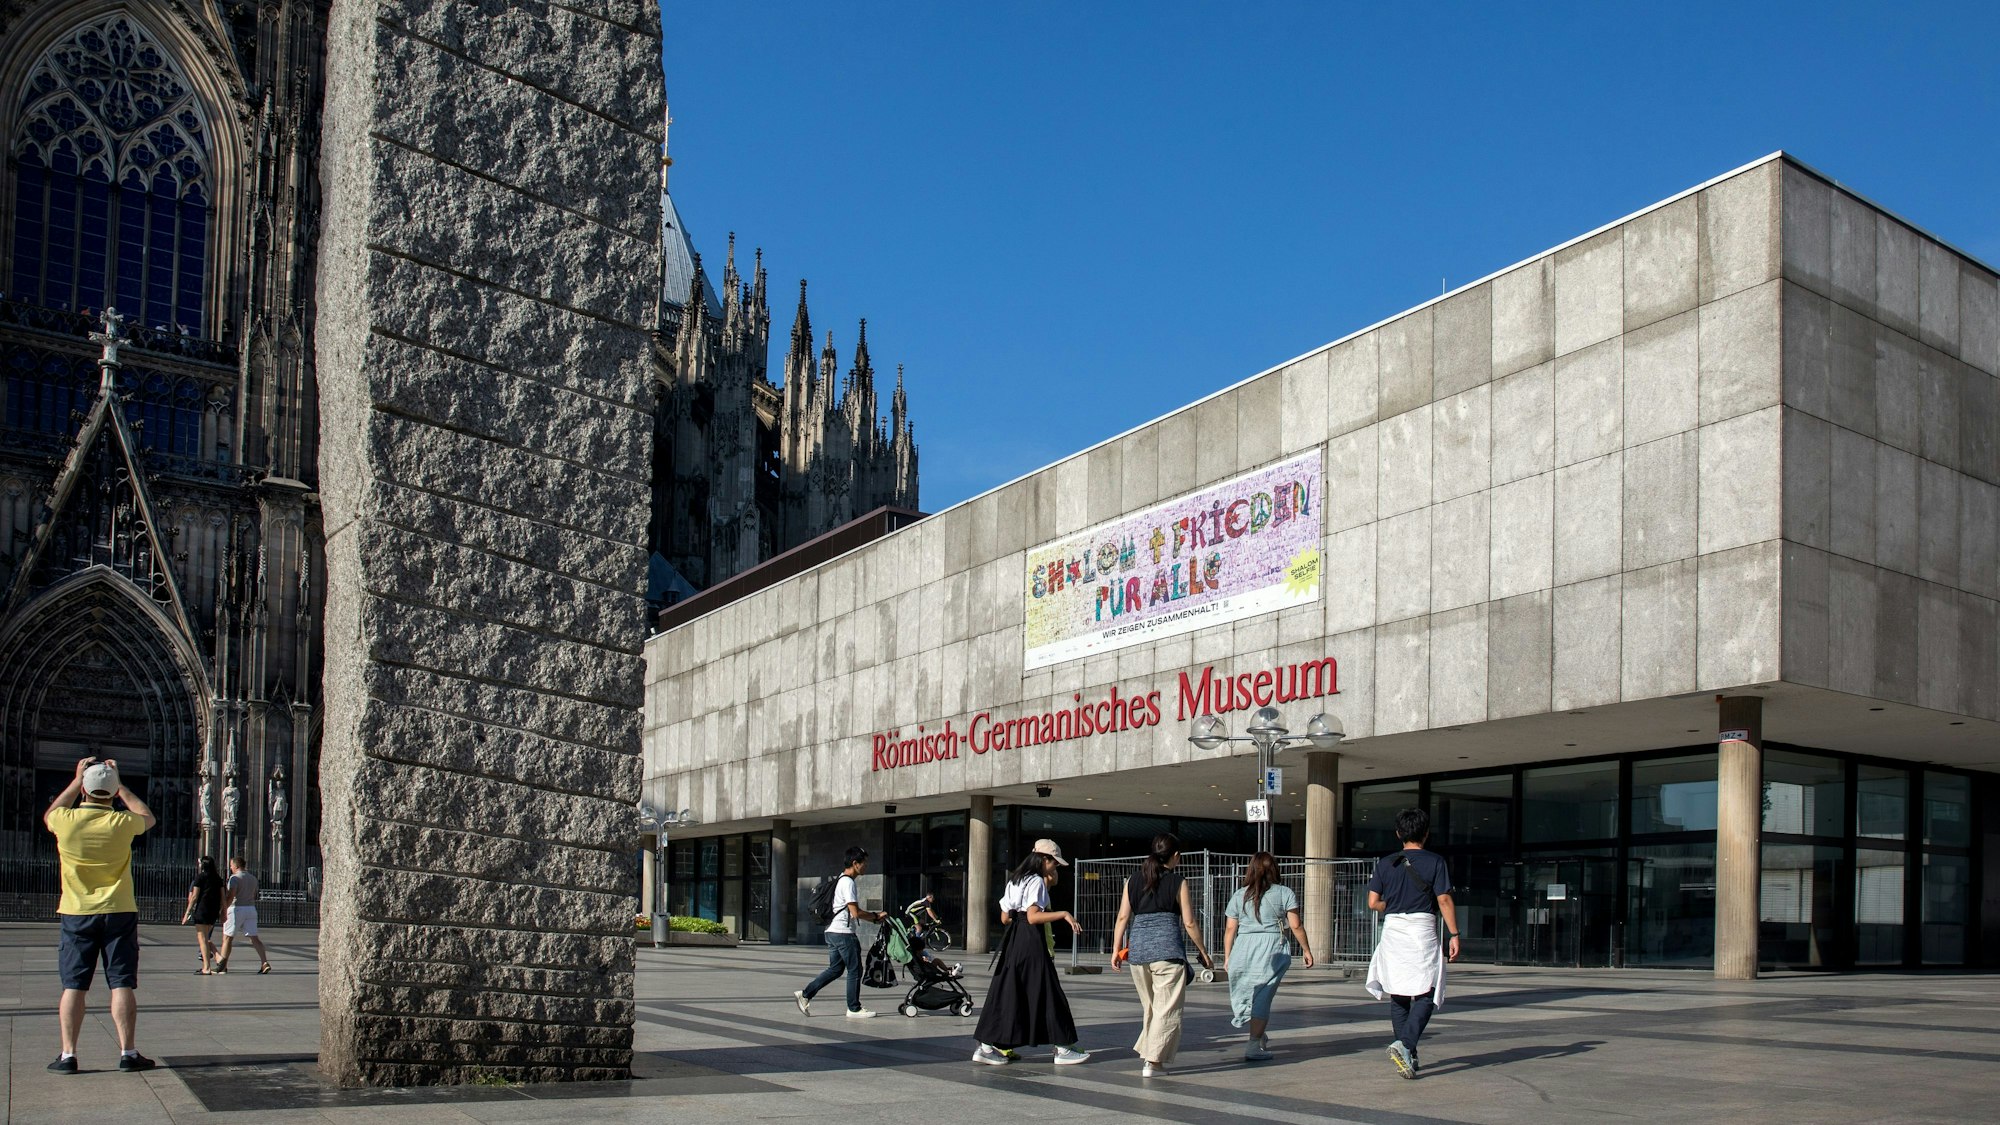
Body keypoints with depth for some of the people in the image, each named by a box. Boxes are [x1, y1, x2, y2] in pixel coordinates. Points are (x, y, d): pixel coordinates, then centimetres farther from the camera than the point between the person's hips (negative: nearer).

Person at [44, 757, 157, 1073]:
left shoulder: (66, 820, -8)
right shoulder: (122, 822, -11)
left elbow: (48, 815, 19)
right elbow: (148, 818, 15)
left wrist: (75, 781, 22)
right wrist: (120, 786, 17)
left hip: (76, 914, 1)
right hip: (118, 913, -1)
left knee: (73, 986, 6)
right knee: (122, 984, 2)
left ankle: (67, 1055, 6)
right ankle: (128, 1053, 3)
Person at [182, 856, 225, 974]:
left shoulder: (200, 877, -5)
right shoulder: (218, 878, 10)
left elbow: (194, 897, -8)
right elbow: (222, 897, 9)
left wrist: (187, 913, -4)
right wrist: (222, 911, 16)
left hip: (202, 909, -6)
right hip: (214, 911, 6)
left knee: (202, 938, -2)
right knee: (205, 938, 19)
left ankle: (206, 968, -5)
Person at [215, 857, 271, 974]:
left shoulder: (234, 877, -9)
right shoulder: (253, 878, 15)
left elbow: (231, 896, -19)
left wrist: (224, 910, -19)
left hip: (236, 909, -6)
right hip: (251, 908, 6)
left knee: (227, 937, 5)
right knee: (254, 937, 2)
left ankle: (222, 965, 9)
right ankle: (265, 962, -10)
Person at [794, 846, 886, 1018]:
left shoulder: (843, 880, 17)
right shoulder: (848, 883, -15)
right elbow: (856, 913, -19)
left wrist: (873, 915, 14)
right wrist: (876, 916, -6)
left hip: (833, 931, 10)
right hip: (844, 933, -10)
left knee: (835, 969, 14)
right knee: (854, 971, 0)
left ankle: (805, 994, 10)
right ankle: (854, 1009, 8)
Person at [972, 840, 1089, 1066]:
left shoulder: (1015, 880, 16)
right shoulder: (1036, 881, -10)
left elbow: (1004, 918, 17)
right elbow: (1033, 916, -22)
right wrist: (1064, 914, -22)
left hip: (1013, 941, 9)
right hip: (1031, 942, -9)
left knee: (1007, 992, 8)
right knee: (1045, 993, -2)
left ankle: (988, 1046, 4)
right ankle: (1063, 1049, 4)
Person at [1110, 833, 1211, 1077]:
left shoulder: (1133, 881, 10)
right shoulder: (1178, 883, -1)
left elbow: (1123, 917, 6)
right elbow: (1189, 923, -1)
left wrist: (1116, 950, 11)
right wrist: (1202, 952, 8)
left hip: (1138, 949, 5)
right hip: (1167, 948, -5)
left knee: (1149, 1006, 20)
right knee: (1167, 1007, 2)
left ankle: (1146, 1052, 22)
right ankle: (1153, 1061, -2)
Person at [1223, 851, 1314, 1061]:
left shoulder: (1239, 895, 11)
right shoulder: (1284, 893, 4)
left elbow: (1230, 929, 9)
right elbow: (1296, 926, -1)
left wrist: (1227, 957, 14)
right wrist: (1306, 949, 9)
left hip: (1243, 948, 2)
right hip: (1272, 948, -2)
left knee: (1248, 993, 15)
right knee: (1263, 997, 0)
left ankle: (1261, 1038, 22)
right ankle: (1254, 1047, -2)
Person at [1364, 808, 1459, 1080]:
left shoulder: (1385, 863, 7)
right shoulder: (1435, 862, -1)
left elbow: (1373, 902, 5)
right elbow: (1444, 900, -7)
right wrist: (1454, 934, -4)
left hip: (1392, 928, 4)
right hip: (1422, 929, -3)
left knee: (1398, 995, 11)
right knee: (1426, 994, 0)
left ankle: (1408, 1055, 15)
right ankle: (1406, 1044, -20)